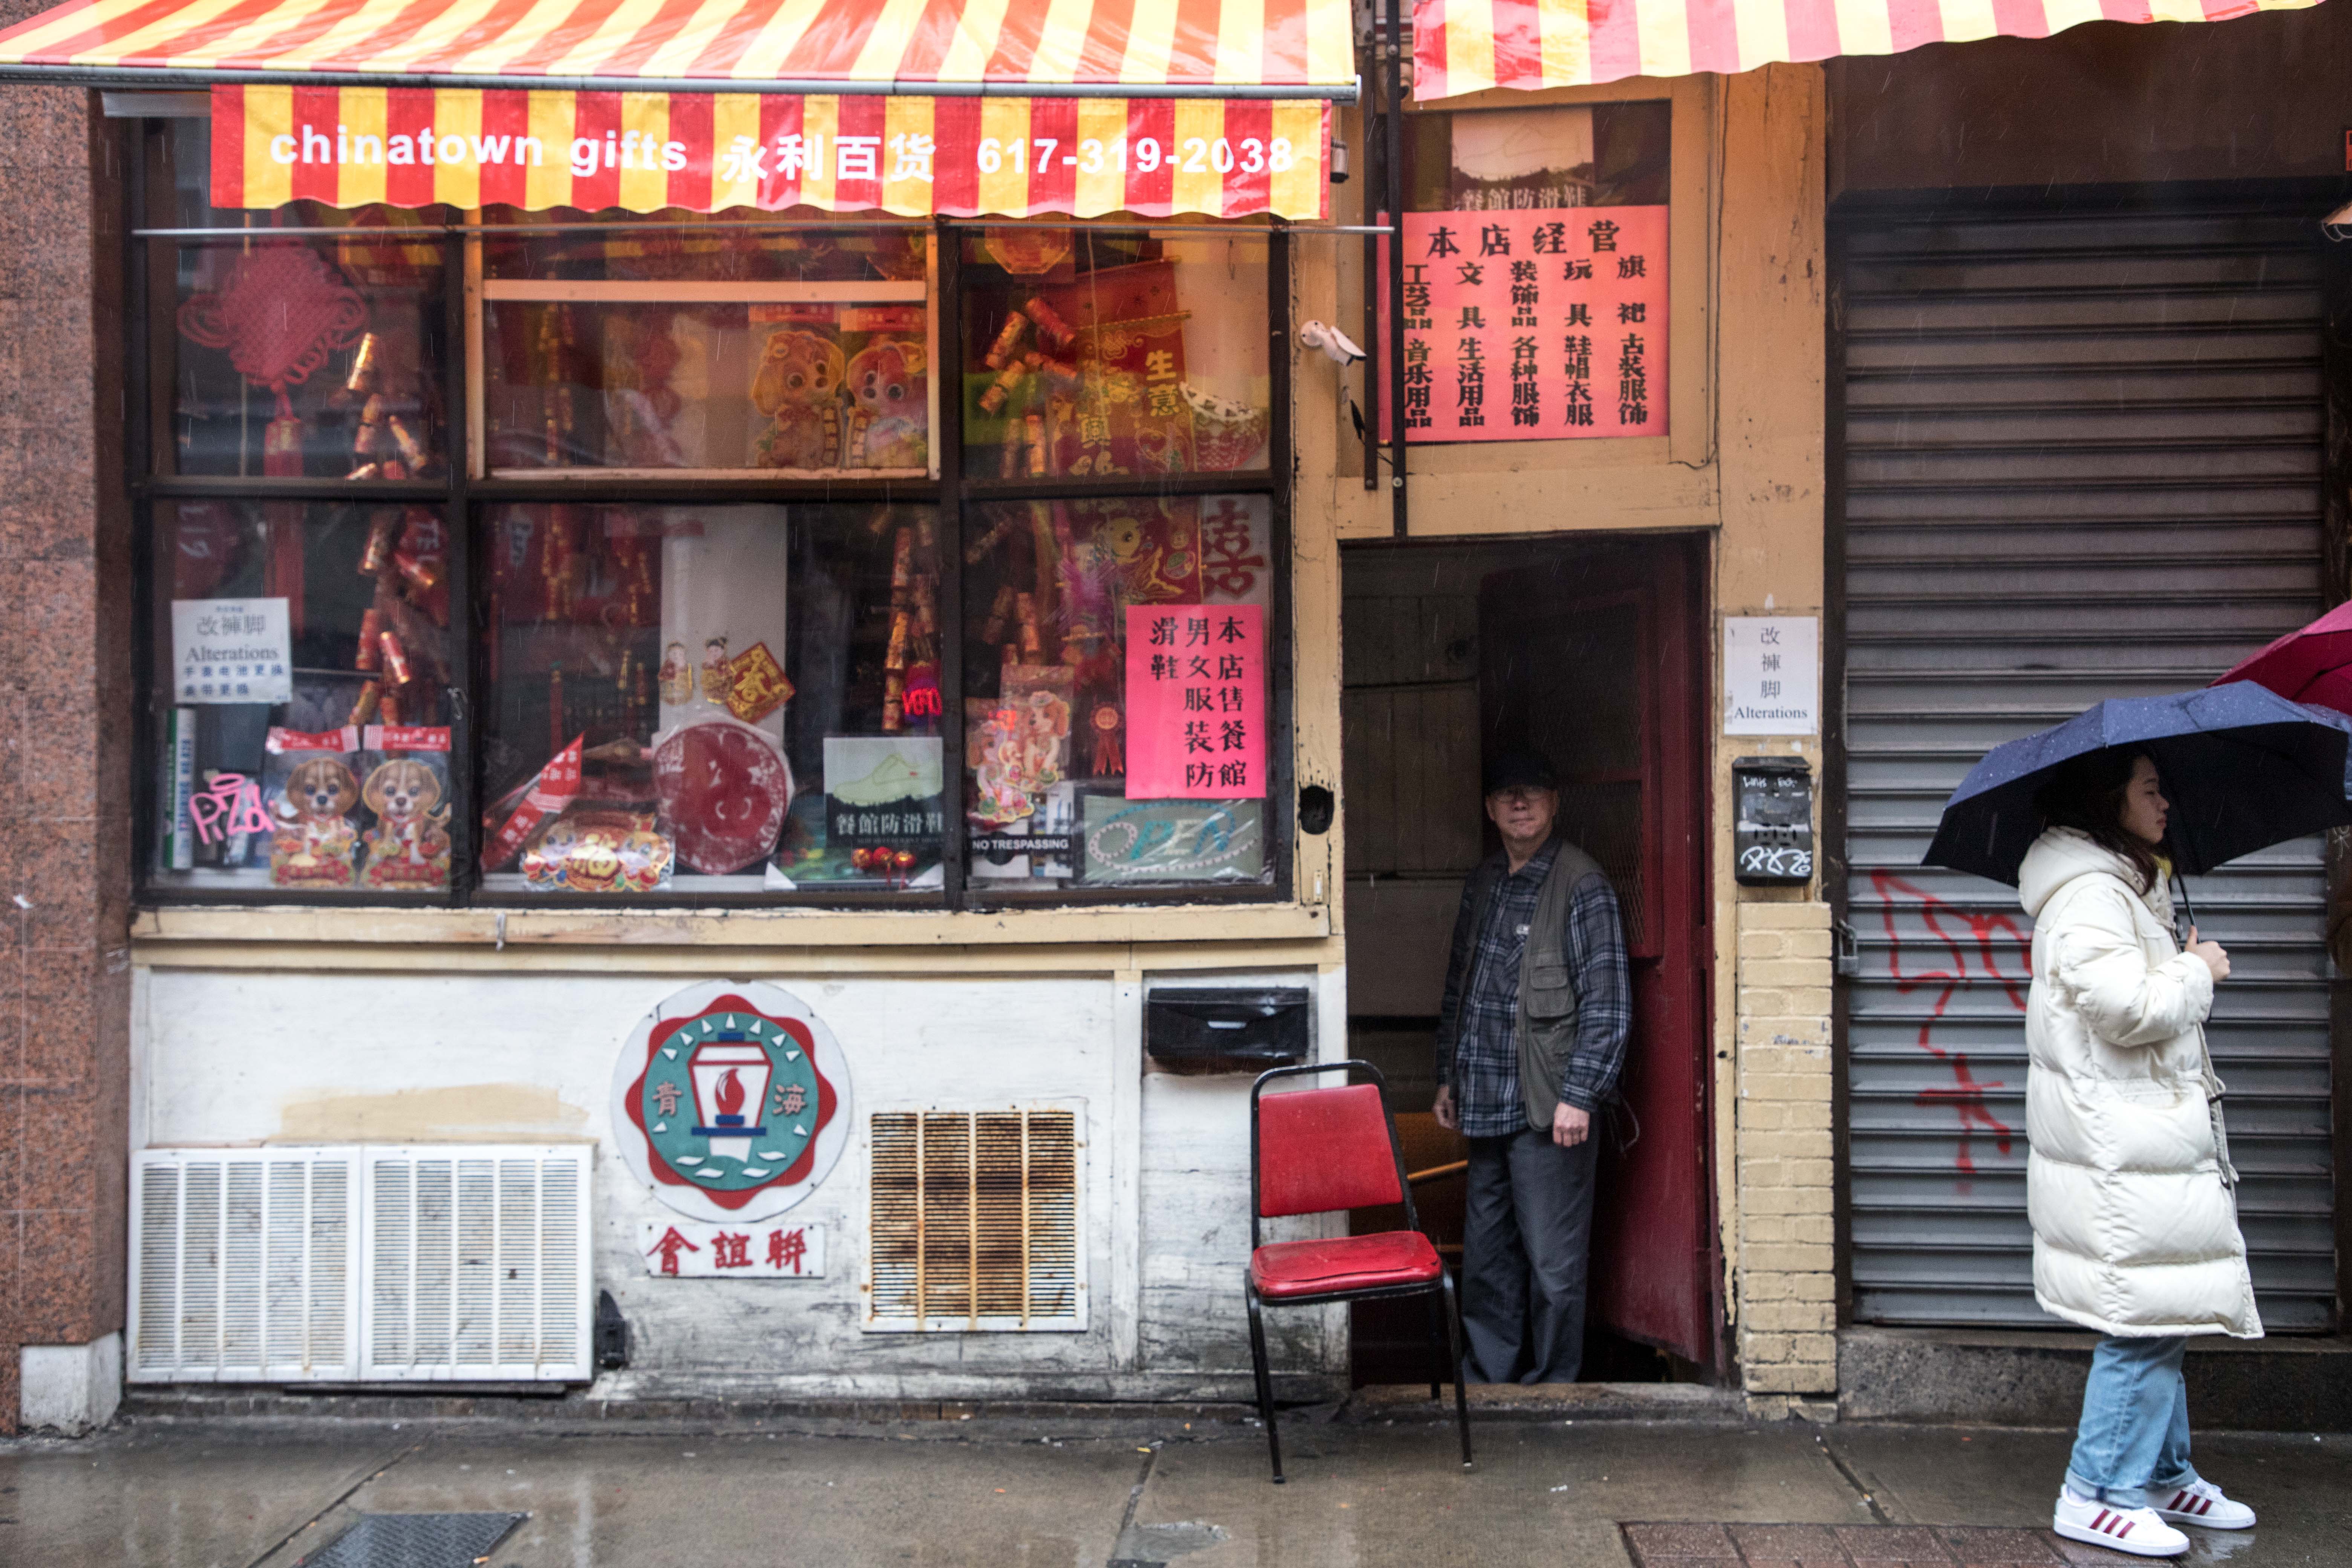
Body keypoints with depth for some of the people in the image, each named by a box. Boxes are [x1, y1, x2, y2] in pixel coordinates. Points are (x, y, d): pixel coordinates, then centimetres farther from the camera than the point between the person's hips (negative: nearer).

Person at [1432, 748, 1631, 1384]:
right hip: (1485, 1104, 7)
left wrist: (1579, 1095, -16)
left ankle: (1552, 1386, 14)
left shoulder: (1582, 885, -8)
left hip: (1547, 1108, -7)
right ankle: (1488, 1378, 27)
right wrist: (1448, 1077, 19)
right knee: (1486, 1256, 15)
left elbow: (1608, 1003, -12)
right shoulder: (1482, 885, 14)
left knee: (1552, 1261, 0)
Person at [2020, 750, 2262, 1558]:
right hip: (2122, 1148, -11)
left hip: (2146, 1137, 11)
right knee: (2146, 1315, -7)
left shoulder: (2125, 887, 20)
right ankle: (2098, 1494, 2)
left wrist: (2186, 974, 14)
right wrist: (2198, 971, -9)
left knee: (2165, 1312, 17)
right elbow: (2127, 1008, -25)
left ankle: (2166, 1475, 28)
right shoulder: (2089, 893, -16)